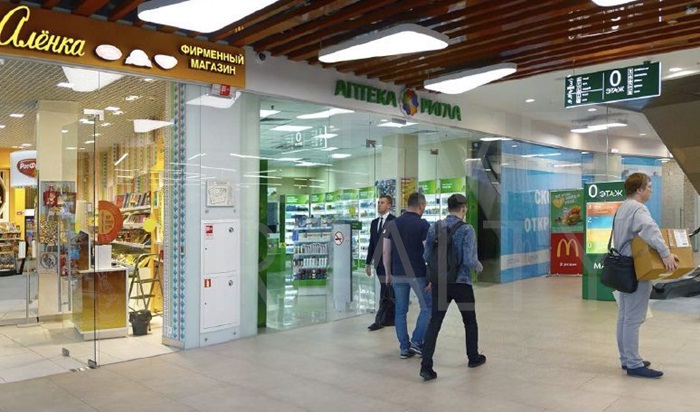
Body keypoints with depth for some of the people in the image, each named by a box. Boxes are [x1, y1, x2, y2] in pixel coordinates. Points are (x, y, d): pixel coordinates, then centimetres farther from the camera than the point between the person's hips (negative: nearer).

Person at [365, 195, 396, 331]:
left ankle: (379, 320, 1)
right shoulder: (374, 223, 14)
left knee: (385, 292, -5)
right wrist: (368, 263, 14)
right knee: (387, 292, 12)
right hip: (379, 262, 6)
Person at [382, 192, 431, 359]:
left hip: (398, 274, 4)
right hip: (418, 274, -4)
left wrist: (388, 273, 13)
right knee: (428, 308, 13)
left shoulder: (392, 224, 4)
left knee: (400, 311, 11)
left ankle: (404, 348, 15)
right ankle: (416, 342, 8)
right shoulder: (423, 224, -9)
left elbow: (386, 251, 5)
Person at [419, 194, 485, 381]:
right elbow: (470, 260, -18)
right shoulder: (466, 230, -13)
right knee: (470, 321, 18)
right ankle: (473, 358, 34)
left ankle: (426, 366, -7)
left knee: (434, 322, 1)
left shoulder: (434, 227, 2)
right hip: (461, 283, -3)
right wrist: (480, 267, 4)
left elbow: (427, 256, 5)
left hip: (439, 283, 3)